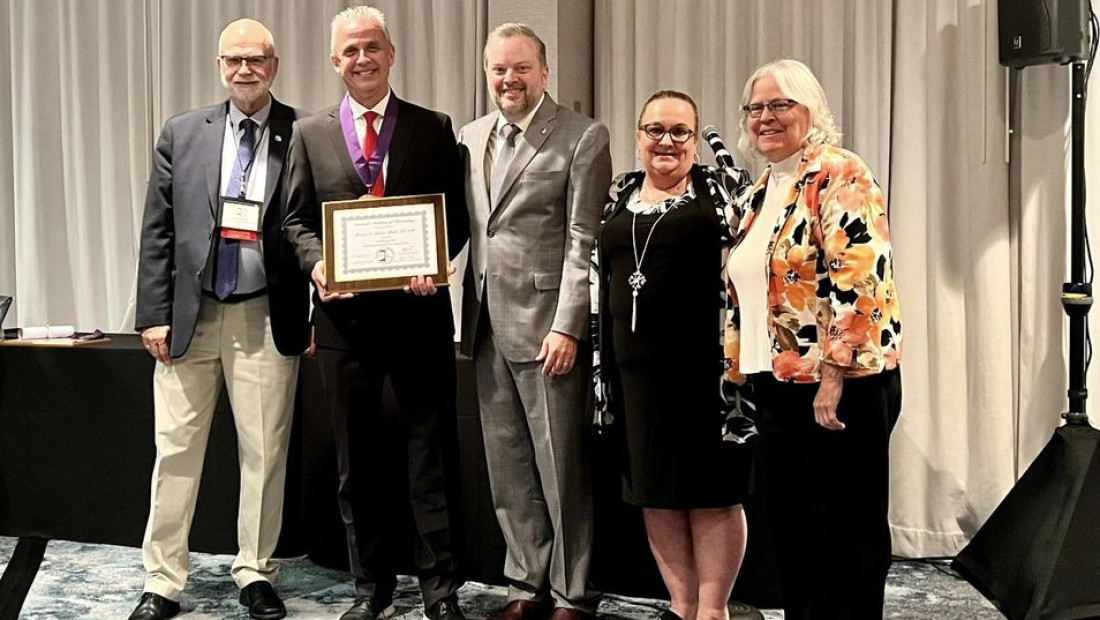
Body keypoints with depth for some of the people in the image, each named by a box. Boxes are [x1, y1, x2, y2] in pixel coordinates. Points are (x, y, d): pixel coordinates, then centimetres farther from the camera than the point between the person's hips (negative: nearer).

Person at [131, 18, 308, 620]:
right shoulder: (182, 133, 7)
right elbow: (157, 230, 6)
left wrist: (319, 313, -3)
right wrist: (154, 312, -1)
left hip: (268, 318, -1)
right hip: (189, 314, 2)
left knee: (265, 452, 6)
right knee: (176, 452, 6)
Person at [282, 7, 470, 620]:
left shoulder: (434, 128, 5)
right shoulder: (310, 133, 9)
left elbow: (456, 217, 2)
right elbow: (297, 219, 8)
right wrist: (317, 263, -12)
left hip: (417, 310, -2)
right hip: (345, 312, 2)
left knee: (427, 452, 3)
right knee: (358, 459, 11)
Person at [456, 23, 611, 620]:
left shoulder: (582, 137, -5)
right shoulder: (470, 137, 14)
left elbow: (584, 240, -9)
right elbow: (463, 227, 15)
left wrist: (567, 326, -14)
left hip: (547, 328, -6)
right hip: (487, 325, 6)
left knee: (562, 468, 2)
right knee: (507, 467, 12)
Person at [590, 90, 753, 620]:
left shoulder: (724, 187, 0)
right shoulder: (618, 195, 13)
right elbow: (600, 278, 16)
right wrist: (604, 365, 12)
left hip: (705, 361, -5)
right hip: (635, 365, 5)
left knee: (712, 487, 2)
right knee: (653, 486, 11)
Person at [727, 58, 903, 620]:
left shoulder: (838, 174, -10)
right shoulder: (759, 192, 16)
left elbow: (860, 278, -20)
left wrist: (834, 373, -23)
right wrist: (738, 371, 17)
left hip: (842, 386, -8)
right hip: (776, 385, 8)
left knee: (846, 533, 2)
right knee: (790, 526, 15)